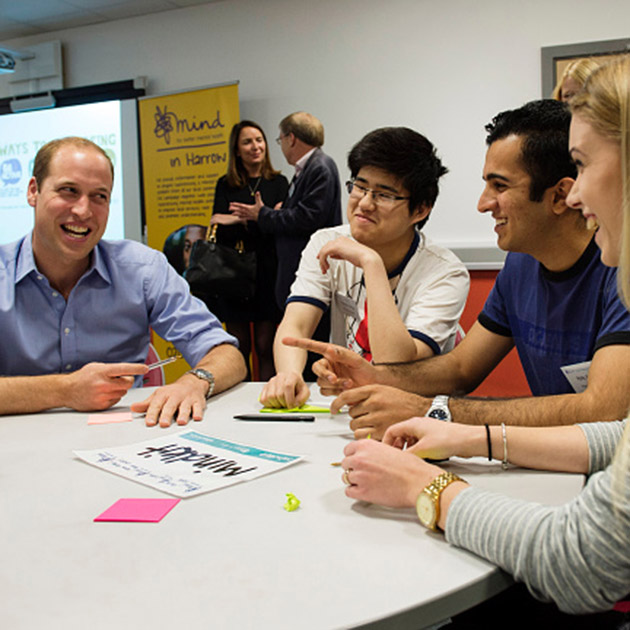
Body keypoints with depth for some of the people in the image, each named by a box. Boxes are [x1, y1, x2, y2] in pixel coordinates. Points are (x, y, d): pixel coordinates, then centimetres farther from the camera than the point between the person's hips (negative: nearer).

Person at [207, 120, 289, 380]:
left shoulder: (279, 182, 7)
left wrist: (240, 221, -14)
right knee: (239, 347, 3)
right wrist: (263, 219, -15)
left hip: (267, 273, -1)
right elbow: (221, 234, -1)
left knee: (265, 347, -1)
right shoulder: (225, 185, 9)